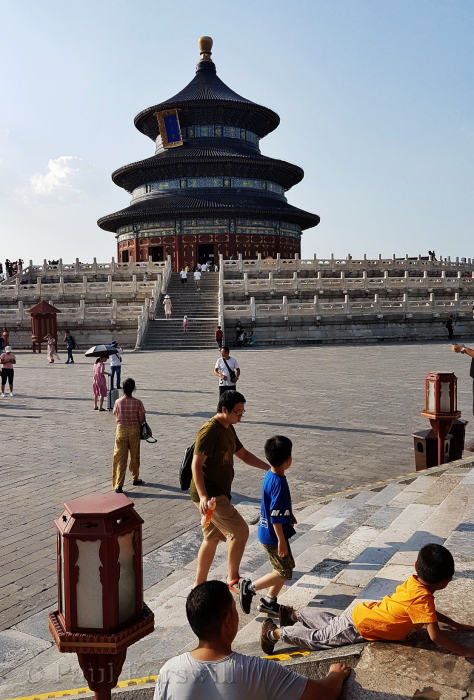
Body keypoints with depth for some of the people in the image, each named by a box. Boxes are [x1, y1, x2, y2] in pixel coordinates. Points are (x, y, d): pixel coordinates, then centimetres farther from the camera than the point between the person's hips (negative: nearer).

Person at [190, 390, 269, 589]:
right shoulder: (210, 431, -18)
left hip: (219, 493, 10)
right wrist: (203, 496, -31)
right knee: (241, 531, -8)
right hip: (209, 494, -10)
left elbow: (244, 455, 22)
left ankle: (199, 586, 28)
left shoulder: (228, 429, 13)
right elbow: (196, 465, -22)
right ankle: (232, 579, 6)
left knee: (212, 539, 16)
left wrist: (269, 467, 12)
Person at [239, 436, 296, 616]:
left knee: (287, 567, 19)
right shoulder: (278, 483, -28)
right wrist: (281, 541, -19)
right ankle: (249, 587, 10)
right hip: (273, 536, -9)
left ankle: (269, 602, 29)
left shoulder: (271, 474, 1)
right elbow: (275, 517, -25)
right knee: (284, 573, 3)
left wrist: (289, 516, 28)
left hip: (267, 532, 9)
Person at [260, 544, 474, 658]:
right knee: (318, 638, 6)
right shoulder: (422, 598, -30)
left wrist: (456, 625, 11)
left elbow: (428, 612, 13)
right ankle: (274, 632, 15)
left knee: (330, 622, 31)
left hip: (361, 612, 7)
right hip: (357, 628, -7)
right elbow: (435, 636, -32)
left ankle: (294, 614, 41)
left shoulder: (414, 582, -4)